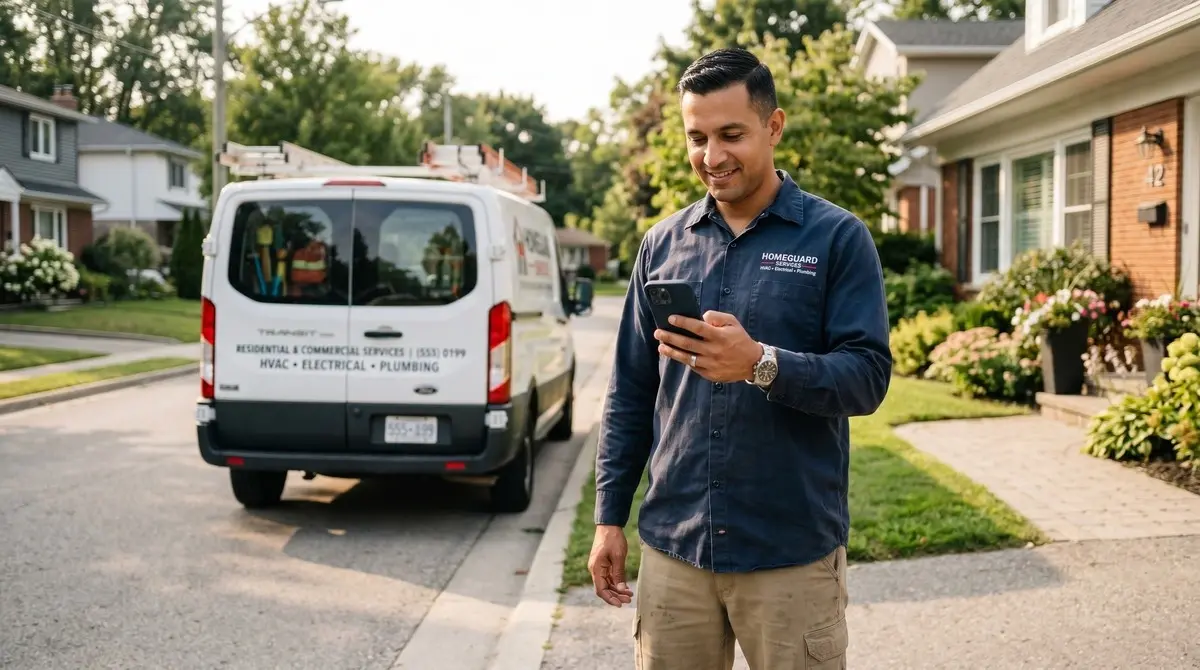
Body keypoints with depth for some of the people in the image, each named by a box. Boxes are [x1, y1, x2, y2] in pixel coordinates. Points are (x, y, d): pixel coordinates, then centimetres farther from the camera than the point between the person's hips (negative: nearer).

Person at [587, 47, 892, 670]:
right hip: (672, 547, 3)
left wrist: (761, 363, -25)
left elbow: (868, 376, -9)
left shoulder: (837, 237, -3)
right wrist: (610, 517, 7)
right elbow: (630, 393, 10)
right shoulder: (663, 243, 8)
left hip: (793, 553, -3)